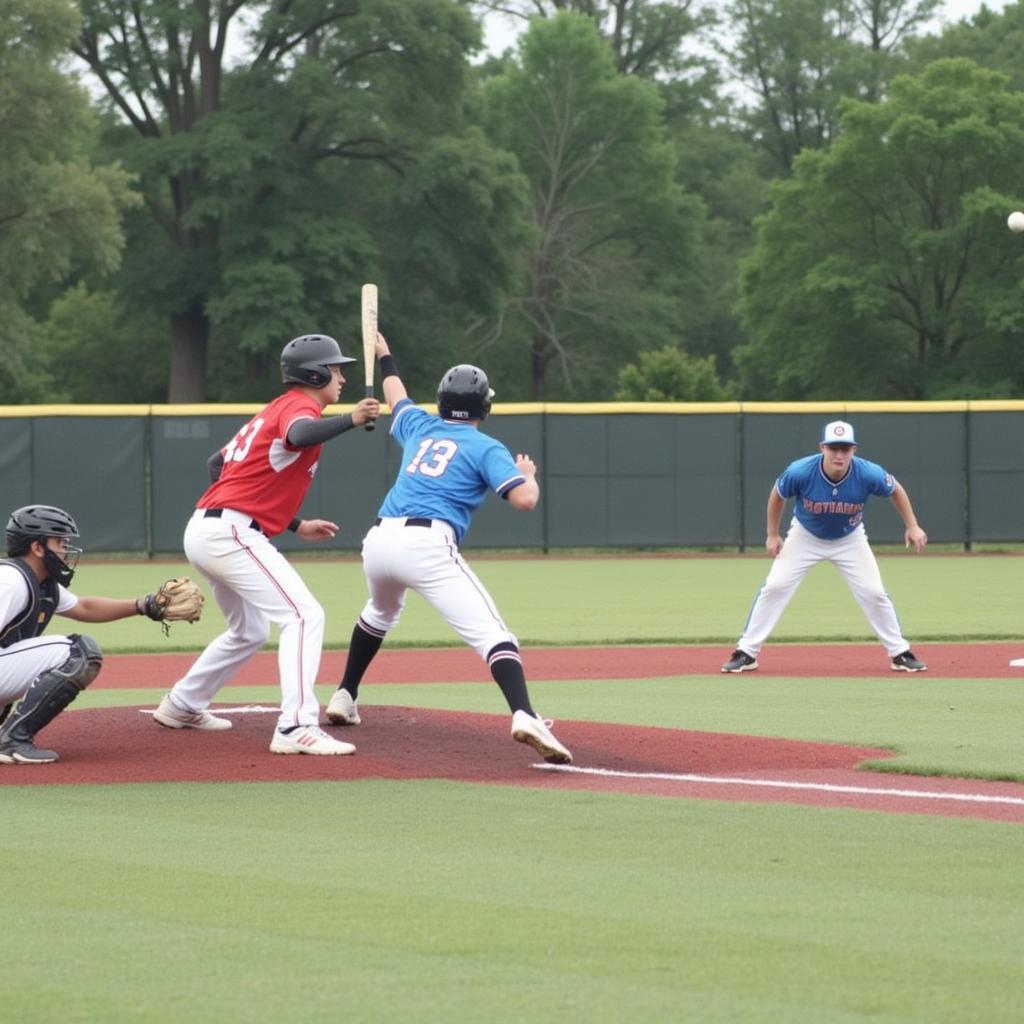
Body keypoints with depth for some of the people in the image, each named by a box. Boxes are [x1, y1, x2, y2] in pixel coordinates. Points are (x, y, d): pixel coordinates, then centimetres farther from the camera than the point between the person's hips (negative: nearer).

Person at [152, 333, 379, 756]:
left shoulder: (273, 410, 21)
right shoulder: (299, 405, -8)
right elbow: (298, 435, -33)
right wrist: (349, 420, -48)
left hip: (204, 531, 10)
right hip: (230, 533, -10)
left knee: (250, 631, 27)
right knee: (304, 616, -18)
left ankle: (181, 706, 39)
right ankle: (296, 727, -30)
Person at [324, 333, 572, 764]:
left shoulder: (420, 428, 24)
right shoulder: (486, 448, 8)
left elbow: (396, 400, 48)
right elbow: (524, 500, -4)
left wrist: (384, 354, 66)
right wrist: (528, 474, 19)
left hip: (378, 542, 6)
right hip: (427, 545, -6)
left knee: (381, 611, 39)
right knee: (490, 633, -15)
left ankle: (344, 697, 43)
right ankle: (524, 716, -37)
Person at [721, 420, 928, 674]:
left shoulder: (869, 474, -30)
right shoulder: (800, 472, -32)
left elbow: (896, 489, -7)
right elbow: (778, 495, -9)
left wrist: (912, 527, -10)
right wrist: (772, 535, -3)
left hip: (850, 539, 1)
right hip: (805, 537, -1)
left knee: (873, 593, -6)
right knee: (775, 586, -11)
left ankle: (900, 653, 10)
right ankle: (746, 653, -3)